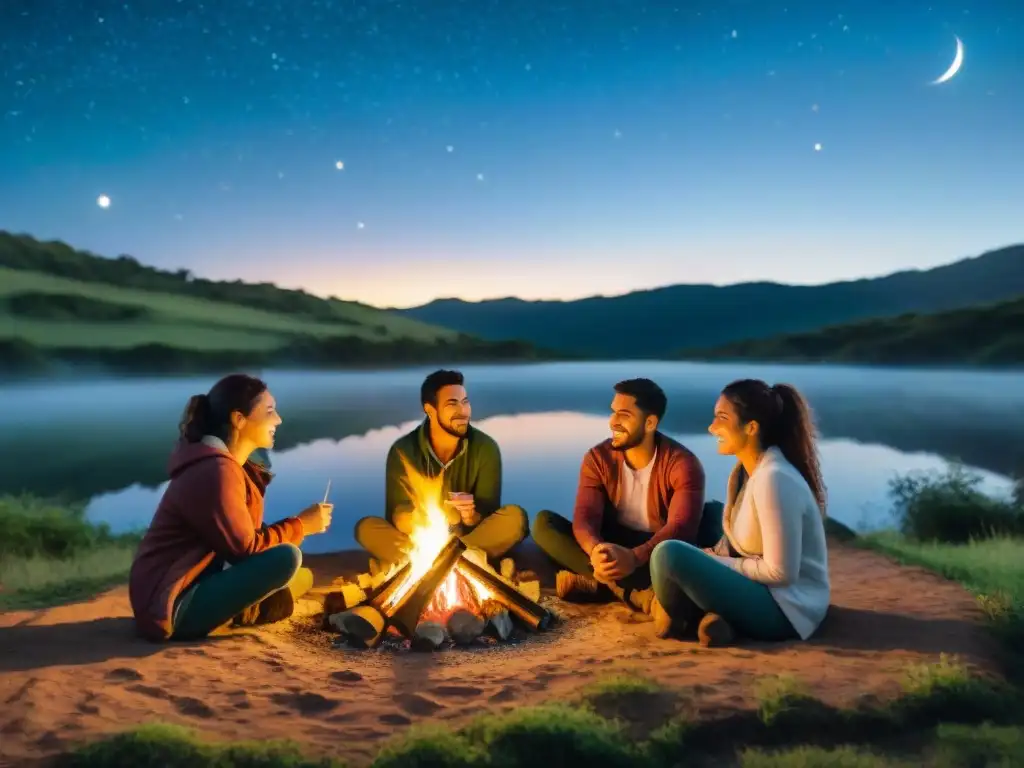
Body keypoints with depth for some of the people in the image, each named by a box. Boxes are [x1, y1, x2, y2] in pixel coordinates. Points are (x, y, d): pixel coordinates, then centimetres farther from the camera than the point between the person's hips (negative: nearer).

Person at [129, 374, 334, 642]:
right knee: (286, 558, -24)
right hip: (172, 605, -10)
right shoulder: (216, 470, -21)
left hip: (196, 585, 10)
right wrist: (300, 525, -10)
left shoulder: (227, 464, 10)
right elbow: (245, 547, -21)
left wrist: (299, 524, -3)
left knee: (300, 579, 14)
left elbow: (242, 540, 9)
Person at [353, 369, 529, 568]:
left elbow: (488, 513, -9)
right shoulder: (403, 450, -9)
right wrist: (412, 520, -37)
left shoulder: (485, 447, -9)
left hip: (470, 539, 1)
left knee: (515, 517, -28)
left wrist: (472, 516, -33)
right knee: (366, 528, -25)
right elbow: (396, 514, -12)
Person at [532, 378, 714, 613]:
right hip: (609, 548, 3)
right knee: (544, 522, -21)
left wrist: (634, 557, -46)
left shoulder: (682, 464, -15)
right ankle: (635, 592, -31)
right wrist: (596, 550, -41)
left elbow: (681, 528, -27)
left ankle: (595, 582, -29)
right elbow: (585, 517, -16)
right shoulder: (598, 457, -6)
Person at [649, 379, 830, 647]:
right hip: (762, 589, 10)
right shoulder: (746, 470, 4)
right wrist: (710, 557, -6)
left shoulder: (774, 479, -24)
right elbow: (734, 541, 12)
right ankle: (712, 615, -2)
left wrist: (716, 562, -13)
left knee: (669, 554, -27)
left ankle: (672, 620, 2)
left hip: (785, 607, -10)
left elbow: (780, 572, -23)